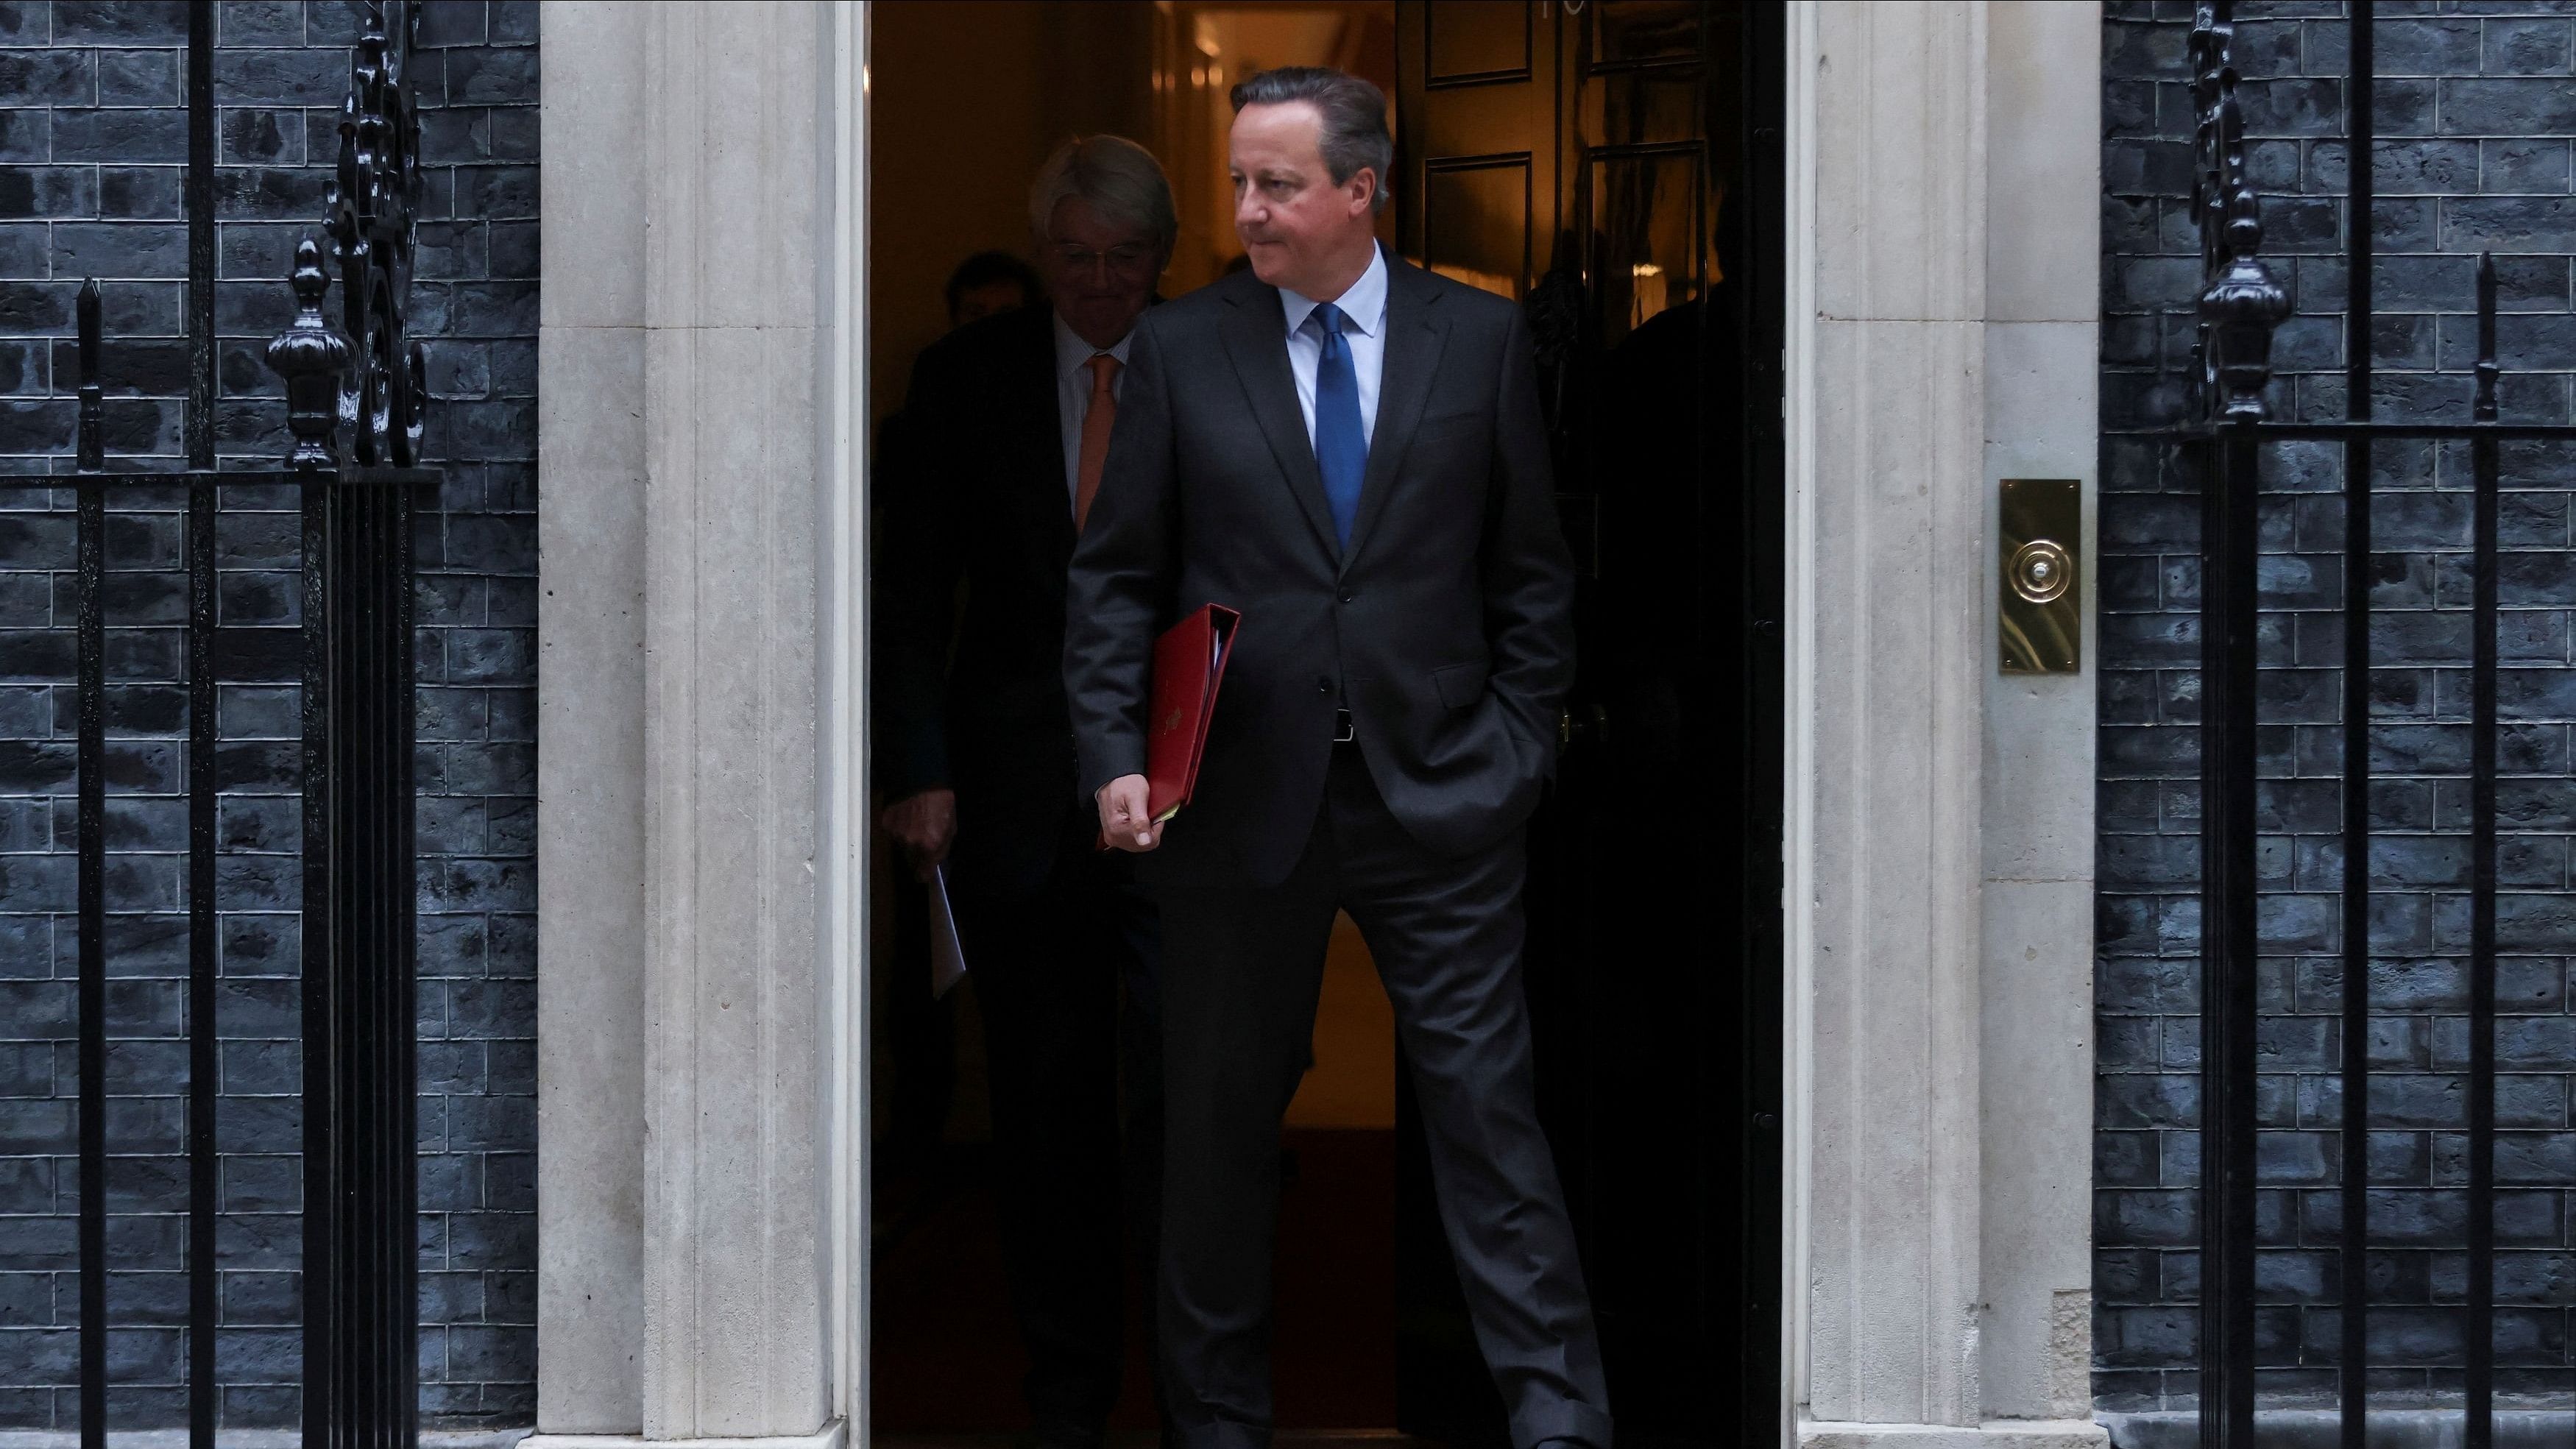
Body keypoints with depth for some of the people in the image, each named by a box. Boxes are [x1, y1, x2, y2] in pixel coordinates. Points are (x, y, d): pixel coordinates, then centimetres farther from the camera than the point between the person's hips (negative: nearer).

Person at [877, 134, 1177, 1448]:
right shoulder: (968, 378, 6)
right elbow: (913, 590, 6)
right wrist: (919, 771, -2)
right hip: (1020, 786, 2)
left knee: (1184, 1088, -9)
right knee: (1046, 1102, 8)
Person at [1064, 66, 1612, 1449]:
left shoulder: (1480, 337, 4)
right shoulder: (1179, 348, 4)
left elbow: (1531, 570, 9)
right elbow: (1115, 576, 4)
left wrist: (1516, 748, 1)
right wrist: (1113, 758, -7)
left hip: (1437, 798, -1)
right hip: (1240, 800, 1)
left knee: (1486, 1101, -3)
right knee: (1219, 1120, 8)